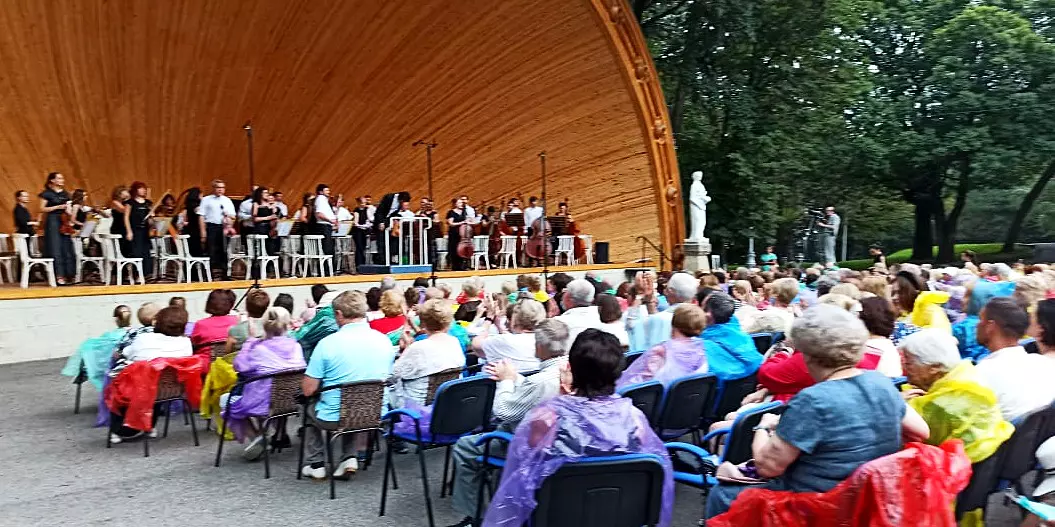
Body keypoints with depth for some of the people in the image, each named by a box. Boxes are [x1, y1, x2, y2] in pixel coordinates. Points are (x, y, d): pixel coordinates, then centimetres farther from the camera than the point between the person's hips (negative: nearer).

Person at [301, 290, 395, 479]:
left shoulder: (327, 343, -17)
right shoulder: (384, 340, -4)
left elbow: (308, 390, -12)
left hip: (335, 418, -3)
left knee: (310, 409, 30)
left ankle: (316, 464, 30)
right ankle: (350, 457, 21)